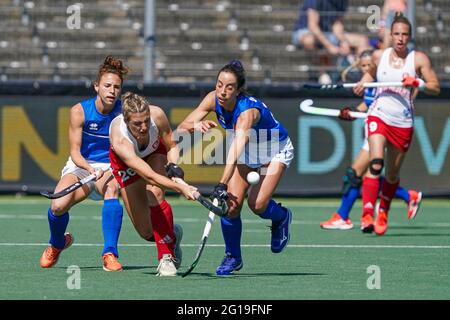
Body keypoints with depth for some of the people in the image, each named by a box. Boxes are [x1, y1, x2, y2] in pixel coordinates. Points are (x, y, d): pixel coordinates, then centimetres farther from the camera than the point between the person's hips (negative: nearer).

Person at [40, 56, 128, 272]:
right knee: (58, 206, -24)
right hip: (80, 166, 0)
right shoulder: (79, 112, -11)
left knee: (111, 190, -36)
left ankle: (109, 254, -36)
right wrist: (90, 169, -31)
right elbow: (75, 152, -12)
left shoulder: (123, 112, -10)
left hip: (110, 168, 0)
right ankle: (57, 244, 13)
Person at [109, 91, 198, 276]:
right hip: (126, 163, -1)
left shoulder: (157, 115, -35)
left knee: (154, 193, -31)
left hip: (155, 153, 1)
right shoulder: (120, 140, -44)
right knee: (147, 233, -3)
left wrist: (173, 166, -34)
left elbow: (172, 146, -14)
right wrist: (181, 188, -61)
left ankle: (167, 257, -21)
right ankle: (172, 235, 32)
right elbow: (149, 176, -50)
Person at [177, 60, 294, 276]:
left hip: (275, 151, -5)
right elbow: (181, 128, -22)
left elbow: (235, 152, -52)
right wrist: (195, 125, -45)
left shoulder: (248, 111, -39)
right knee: (231, 204, -12)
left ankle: (282, 216, 16)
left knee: (257, 204, -20)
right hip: (248, 150, 5)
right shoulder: (213, 100, -21)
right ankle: (233, 258, 8)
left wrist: (222, 185, -63)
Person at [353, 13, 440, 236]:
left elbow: (435, 88, -2)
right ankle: (367, 214, -30)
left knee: (392, 174, 9)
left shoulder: (419, 59, 0)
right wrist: (363, 83, 6)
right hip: (379, 116, 0)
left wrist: (417, 83, -20)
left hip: (403, 123, 0)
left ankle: (383, 212, 35)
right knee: (376, 163, -24)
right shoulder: (379, 56, 5)